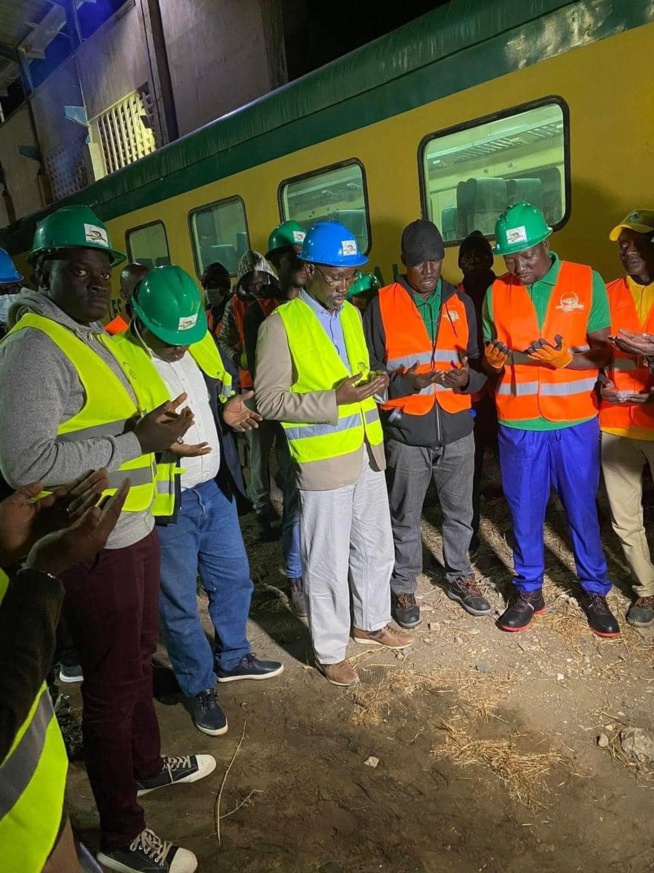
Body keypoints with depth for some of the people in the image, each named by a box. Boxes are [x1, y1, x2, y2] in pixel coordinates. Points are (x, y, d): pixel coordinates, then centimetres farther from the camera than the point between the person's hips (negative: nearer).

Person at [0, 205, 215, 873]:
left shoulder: (88, 335, 11)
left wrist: (154, 434, 0)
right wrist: (138, 440, -25)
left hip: (132, 530, 9)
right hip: (94, 548, -9)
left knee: (138, 658, 25)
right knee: (112, 684, 7)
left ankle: (145, 763, 49)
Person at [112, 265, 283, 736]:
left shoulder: (201, 341, 2)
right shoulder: (118, 358, -18)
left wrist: (230, 408, -6)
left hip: (216, 489, 7)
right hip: (166, 504, -6)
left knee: (234, 580, 21)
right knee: (179, 605, 10)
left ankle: (233, 657, 46)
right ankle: (199, 686, 33)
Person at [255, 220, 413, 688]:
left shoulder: (352, 314, 11)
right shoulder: (281, 324, -12)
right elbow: (270, 400, -15)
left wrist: (373, 385, -2)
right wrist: (334, 400, -23)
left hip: (367, 451, 7)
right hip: (323, 459, -7)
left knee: (377, 547, 19)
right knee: (328, 562, 6)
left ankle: (372, 622, 42)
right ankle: (331, 651, 26)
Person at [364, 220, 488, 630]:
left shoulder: (461, 303, 6)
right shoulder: (382, 305, -4)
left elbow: (479, 362, 9)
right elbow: (371, 373, -4)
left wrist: (468, 378, -13)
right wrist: (407, 383, -22)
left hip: (457, 428, 3)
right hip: (407, 431, -3)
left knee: (460, 513, 17)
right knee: (406, 518, 10)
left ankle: (460, 577, 38)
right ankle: (404, 588, 29)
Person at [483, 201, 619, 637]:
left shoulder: (587, 281, -3)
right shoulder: (496, 293, 2)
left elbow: (603, 352, -5)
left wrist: (563, 358, -23)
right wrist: (497, 358, -15)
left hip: (575, 421, -1)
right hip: (519, 423, 1)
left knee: (582, 510, 11)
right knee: (524, 511, 11)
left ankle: (595, 591, 30)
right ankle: (529, 591, 28)